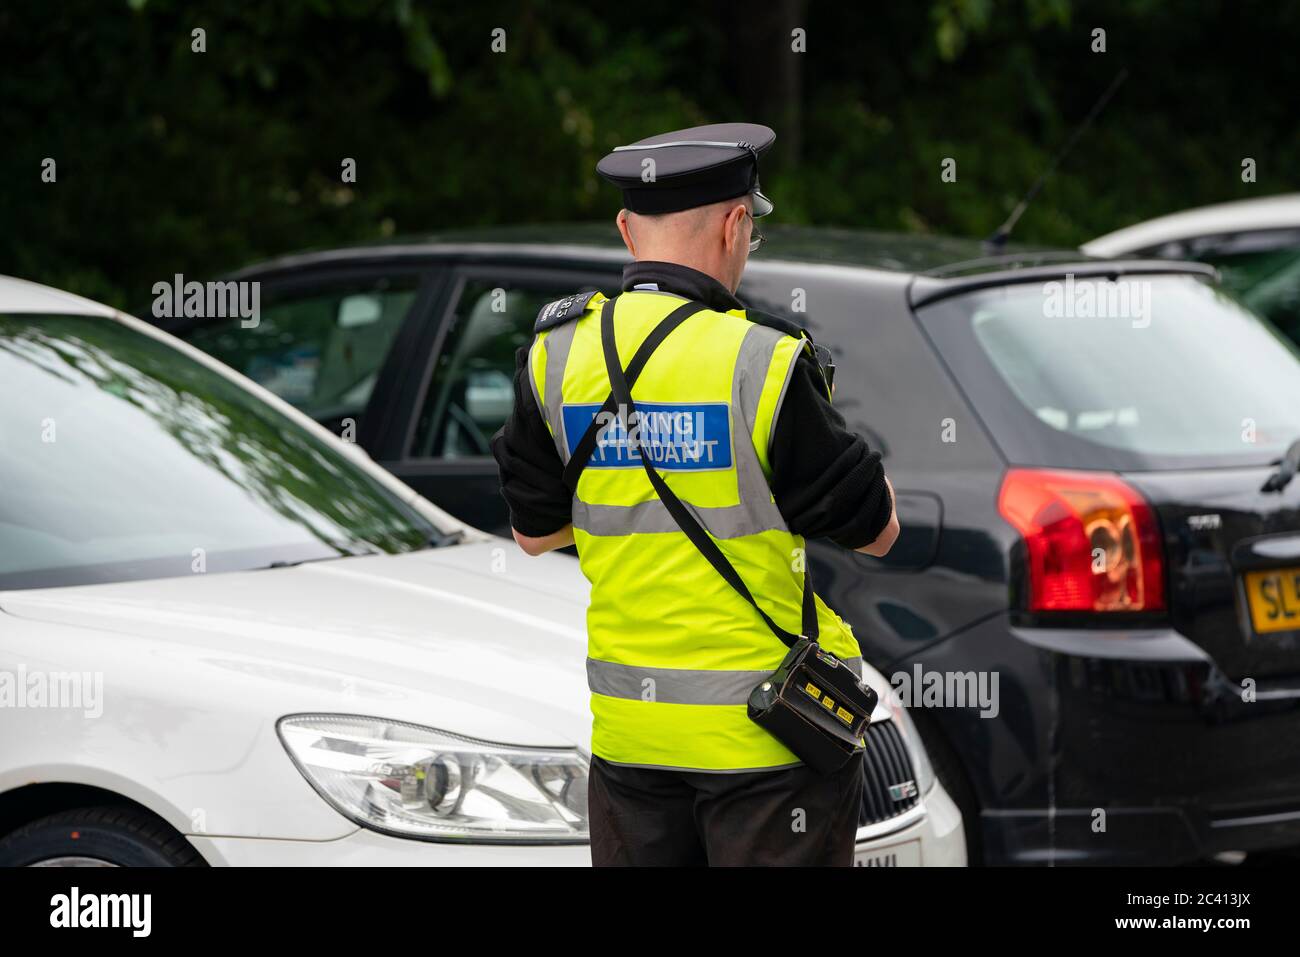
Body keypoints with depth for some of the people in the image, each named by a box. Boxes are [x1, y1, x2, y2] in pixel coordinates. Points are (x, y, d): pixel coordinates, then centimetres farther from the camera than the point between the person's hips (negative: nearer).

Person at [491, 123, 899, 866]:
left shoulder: (558, 355, 0)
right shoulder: (763, 362, -15)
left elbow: (534, 531, 12)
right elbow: (875, 529, -5)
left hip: (629, 725, 5)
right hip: (769, 725, -5)